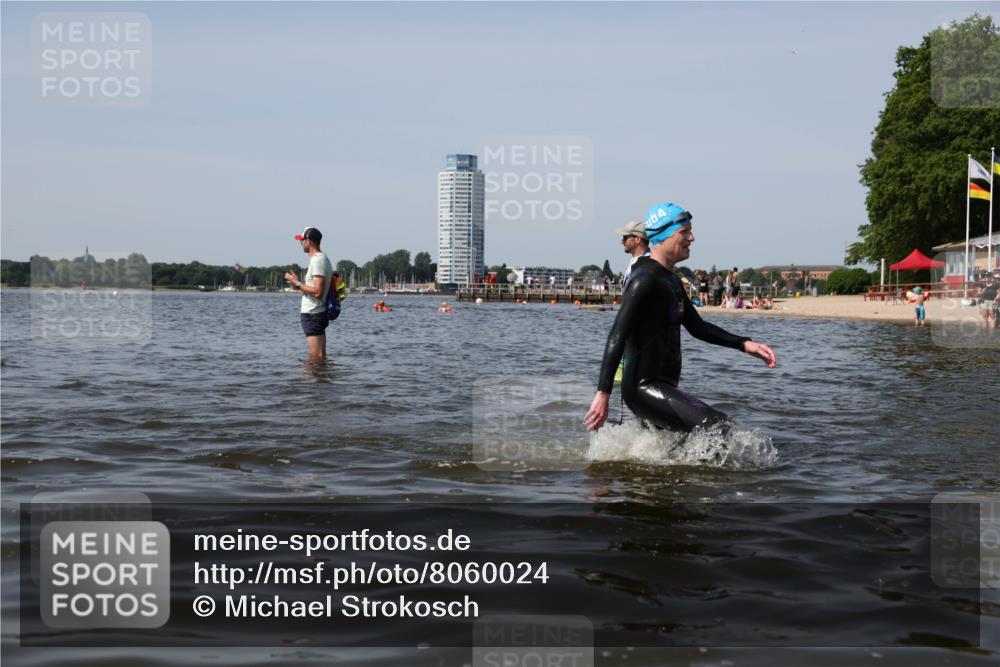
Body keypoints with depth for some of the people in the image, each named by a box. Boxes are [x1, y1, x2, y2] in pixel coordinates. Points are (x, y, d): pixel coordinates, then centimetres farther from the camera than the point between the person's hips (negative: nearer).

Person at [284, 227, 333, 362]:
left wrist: (298, 283, -13)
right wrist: (300, 285, 14)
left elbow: (317, 292, -24)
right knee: (320, 357, 13)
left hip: (312, 315, -11)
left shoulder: (317, 260, -16)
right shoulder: (323, 258, 16)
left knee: (316, 357, -9)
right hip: (318, 313, 11)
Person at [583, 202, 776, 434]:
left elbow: (696, 327, 27)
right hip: (644, 387, -11)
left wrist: (744, 344, 15)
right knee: (717, 425, -22)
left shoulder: (672, 280, 18)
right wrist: (603, 394, -29)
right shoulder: (645, 280, -14)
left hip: (662, 387, 11)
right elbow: (617, 336, -21)